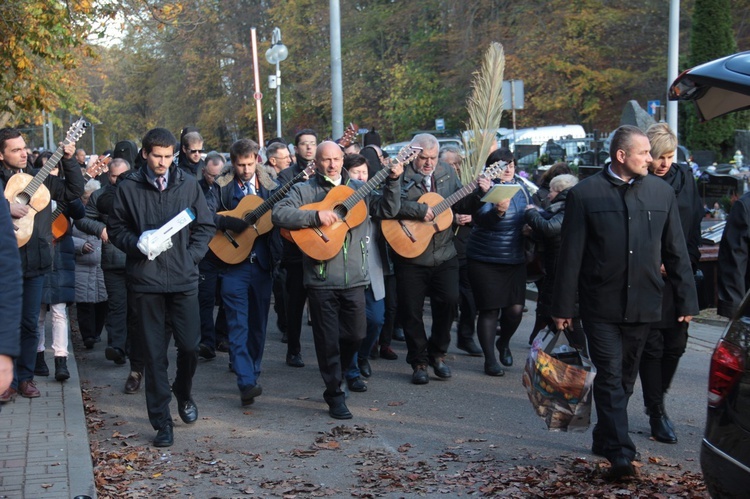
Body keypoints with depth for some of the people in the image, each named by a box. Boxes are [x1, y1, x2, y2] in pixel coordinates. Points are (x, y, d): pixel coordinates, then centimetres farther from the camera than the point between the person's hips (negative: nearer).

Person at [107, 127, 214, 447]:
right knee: (155, 352, 3)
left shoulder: (188, 184, 5)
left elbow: (206, 226, 10)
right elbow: (115, 228, 6)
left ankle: (183, 393, 32)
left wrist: (192, 255, -2)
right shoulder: (129, 187, 2)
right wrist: (138, 244, -11)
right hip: (146, 280, -1)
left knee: (190, 345, 1)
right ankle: (161, 421, 12)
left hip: (184, 278, 1)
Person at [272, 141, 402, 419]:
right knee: (328, 341, 3)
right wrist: (316, 216, -22)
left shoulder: (359, 189, 12)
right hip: (321, 281, -3)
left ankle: (336, 373, 38)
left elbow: (388, 210, 8)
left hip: (354, 279, 3)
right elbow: (278, 214, -13)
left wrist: (393, 180, -5)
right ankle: (334, 396, 16)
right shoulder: (304, 191, 2)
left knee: (356, 335, 10)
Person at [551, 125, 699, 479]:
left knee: (625, 377, 14)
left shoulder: (661, 192, 5)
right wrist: (563, 306, -4)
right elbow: (570, 255, -4)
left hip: (643, 304, 4)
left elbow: (676, 251, 9)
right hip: (601, 305, -3)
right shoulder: (585, 194, -5)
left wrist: (687, 300, 7)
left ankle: (605, 438, 31)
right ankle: (620, 453, -3)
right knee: (610, 377, -4)